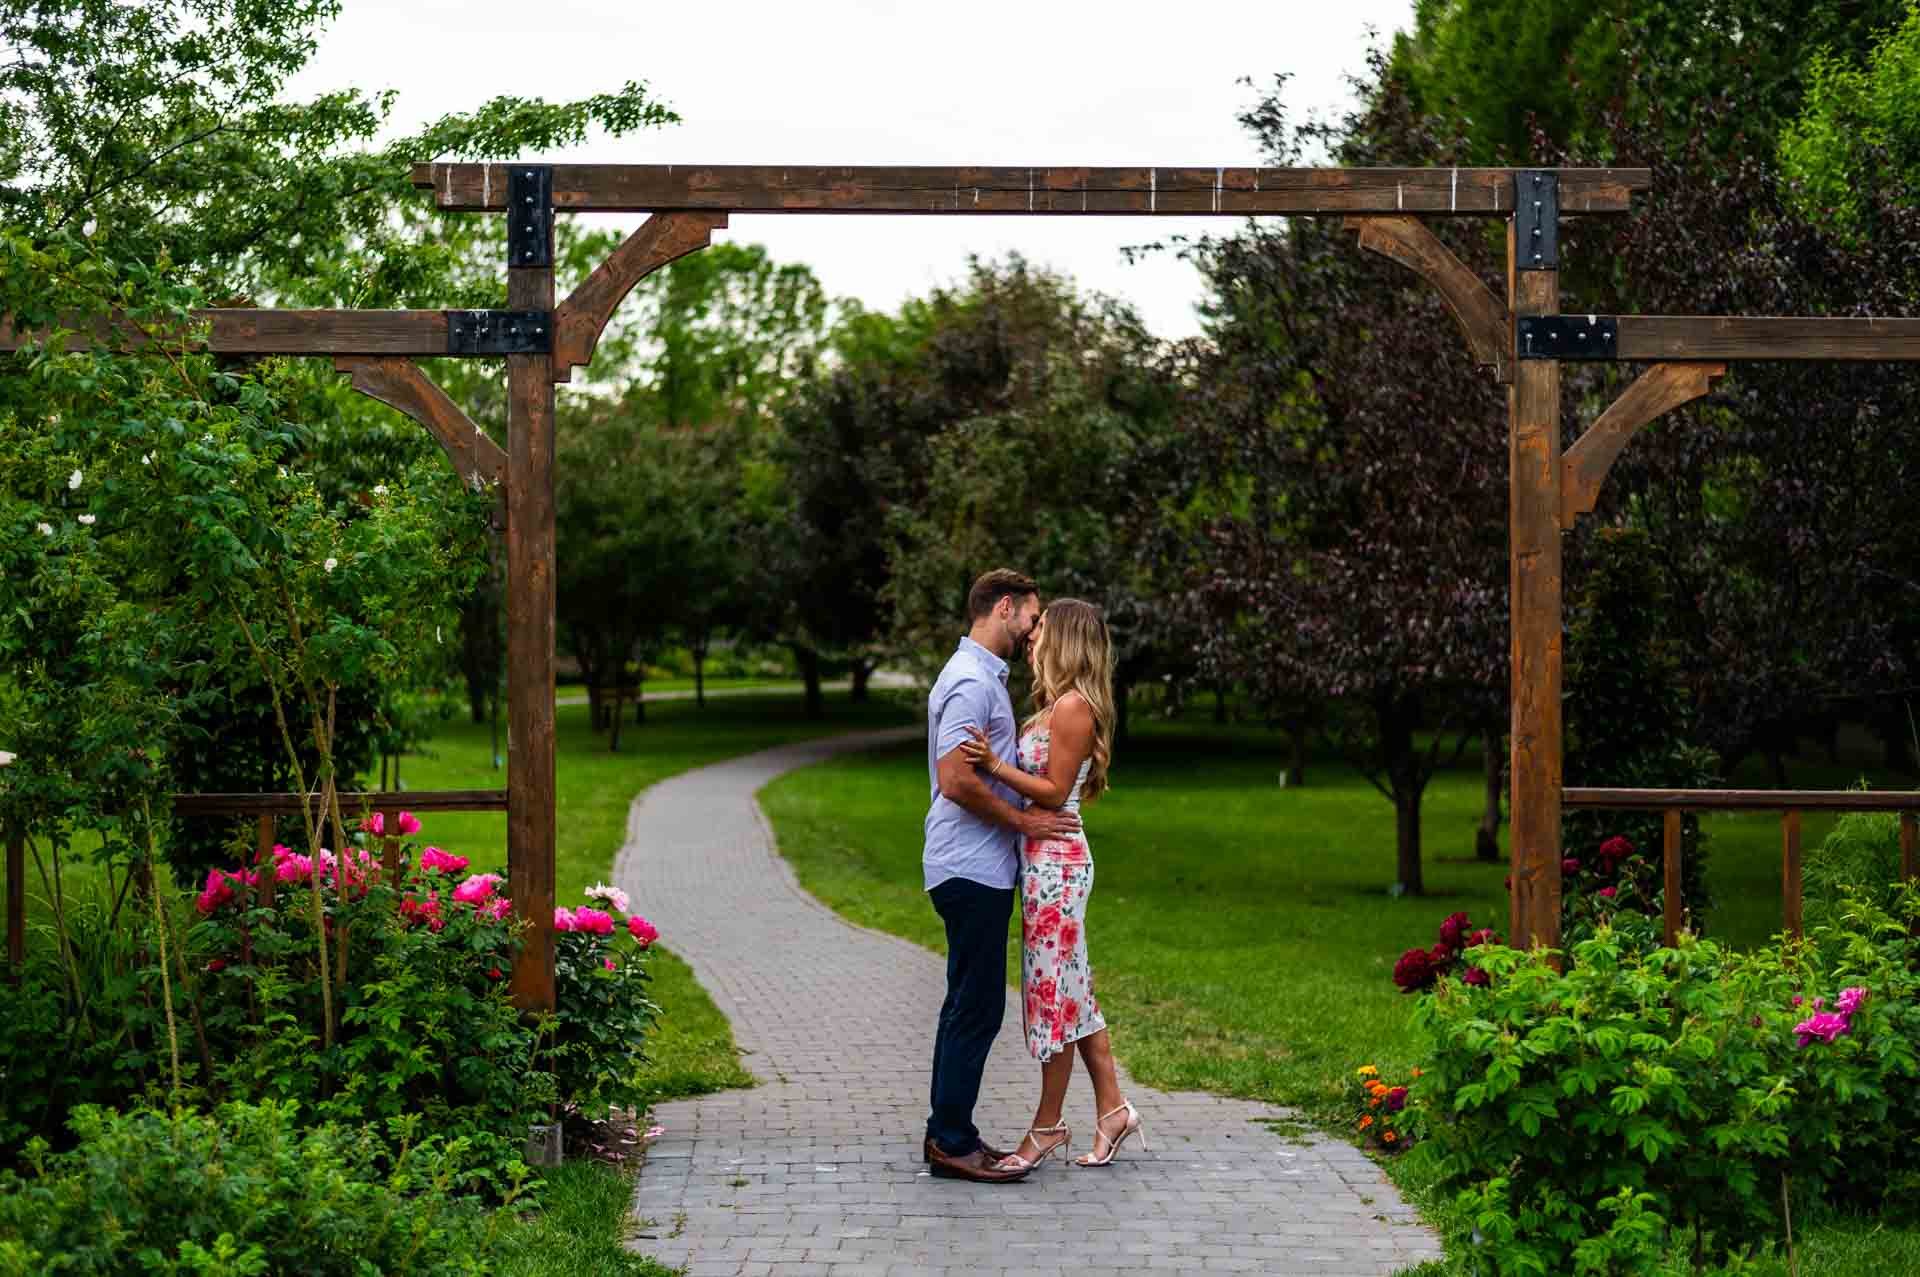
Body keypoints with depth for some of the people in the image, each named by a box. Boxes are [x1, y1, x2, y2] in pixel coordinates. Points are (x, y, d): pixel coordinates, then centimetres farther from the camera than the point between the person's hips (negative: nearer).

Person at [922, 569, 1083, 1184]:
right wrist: (1024, 820, -14)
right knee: (977, 1007, -7)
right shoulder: (971, 682, -16)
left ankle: (948, 1132, 19)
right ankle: (952, 1142, -3)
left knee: (969, 1004, 13)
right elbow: (957, 781, -23)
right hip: (972, 870, -11)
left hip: (981, 868, 11)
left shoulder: (983, 677, 18)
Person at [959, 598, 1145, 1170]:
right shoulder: (1060, 705, 15)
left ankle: (1047, 1127, 7)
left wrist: (995, 766, -22)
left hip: (1055, 860, -10)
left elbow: (1054, 792, -17)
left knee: (1053, 992, -2)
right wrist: (995, 762, 14)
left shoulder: (1072, 707, -15)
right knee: (1071, 992, 13)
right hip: (1047, 859, 10)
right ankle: (1112, 1109, 18)